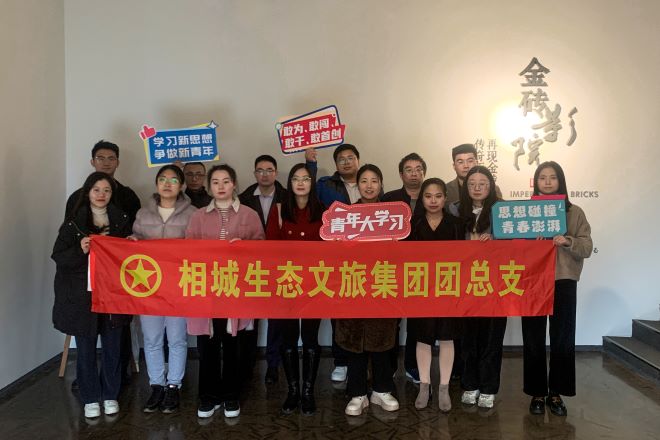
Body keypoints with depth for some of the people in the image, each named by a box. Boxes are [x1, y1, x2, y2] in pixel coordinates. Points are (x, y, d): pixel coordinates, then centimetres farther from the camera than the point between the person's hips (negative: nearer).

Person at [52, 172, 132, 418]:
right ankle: (90, 399, 22)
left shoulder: (121, 220, 4)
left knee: (112, 347, 9)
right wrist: (80, 250, -21)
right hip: (82, 295, -2)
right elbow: (58, 257, -4)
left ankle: (110, 395, 26)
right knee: (86, 349, 7)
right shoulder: (73, 222, -3)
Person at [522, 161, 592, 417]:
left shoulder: (574, 212, 5)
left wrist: (568, 242, -19)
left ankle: (556, 393, 18)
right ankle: (537, 393, 16)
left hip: (564, 281, 0)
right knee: (533, 338, 3)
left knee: (562, 338, 3)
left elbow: (587, 247, -1)